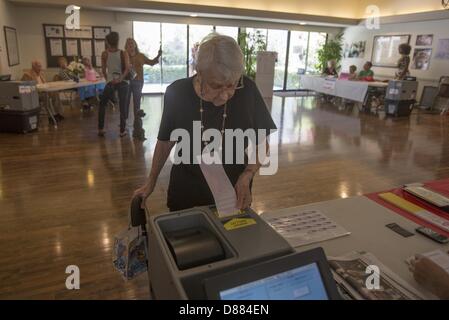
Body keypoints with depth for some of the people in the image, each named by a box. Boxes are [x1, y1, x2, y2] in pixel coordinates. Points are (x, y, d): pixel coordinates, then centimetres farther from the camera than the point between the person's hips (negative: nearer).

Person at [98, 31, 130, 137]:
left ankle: (101, 129, 15)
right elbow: (127, 68, -13)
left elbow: (103, 70, 3)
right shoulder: (124, 53, 0)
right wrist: (120, 79, -11)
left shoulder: (105, 54, 2)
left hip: (110, 83, 0)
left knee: (102, 104, 16)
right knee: (123, 106, 6)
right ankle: (122, 130, 7)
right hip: (122, 82, 0)